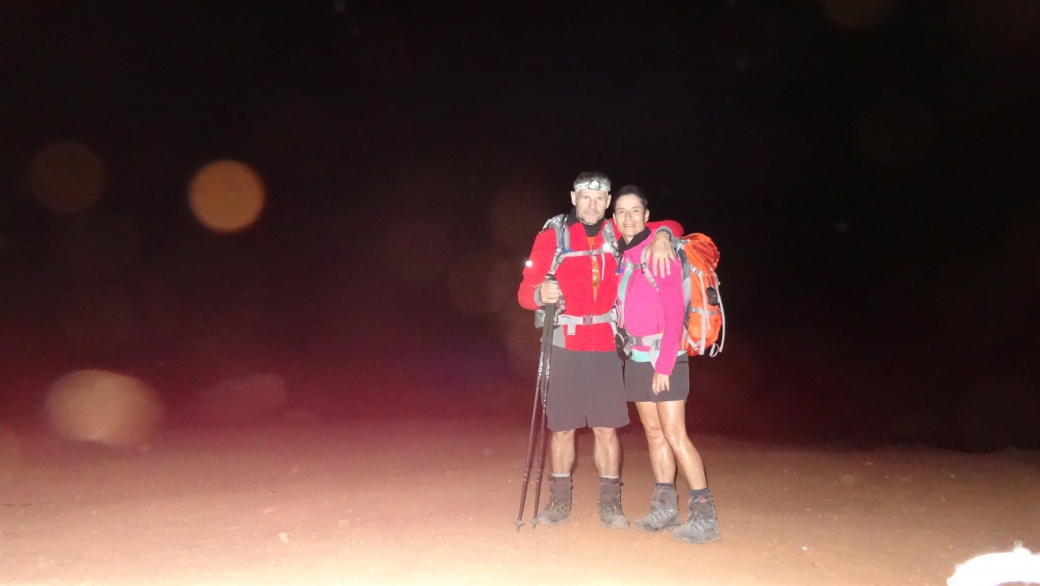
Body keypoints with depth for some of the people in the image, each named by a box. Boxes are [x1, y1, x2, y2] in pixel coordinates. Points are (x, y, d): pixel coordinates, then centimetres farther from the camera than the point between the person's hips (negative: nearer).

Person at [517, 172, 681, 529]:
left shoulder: (616, 234, 8)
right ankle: (559, 501, 21)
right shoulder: (551, 237, 0)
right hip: (566, 345, -1)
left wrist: (661, 237, -6)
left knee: (606, 429, 3)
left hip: (606, 345, 2)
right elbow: (525, 291, -4)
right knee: (562, 427, 5)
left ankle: (610, 503, 17)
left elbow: (672, 227, 17)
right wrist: (540, 293, -27)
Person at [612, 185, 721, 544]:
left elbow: (674, 311, -13)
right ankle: (664, 507, 19)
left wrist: (664, 364, -17)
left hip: (665, 355, -6)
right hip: (636, 356, 6)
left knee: (674, 434, -8)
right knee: (653, 432, 10)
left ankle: (704, 514, 2)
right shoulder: (621, 255, 10)